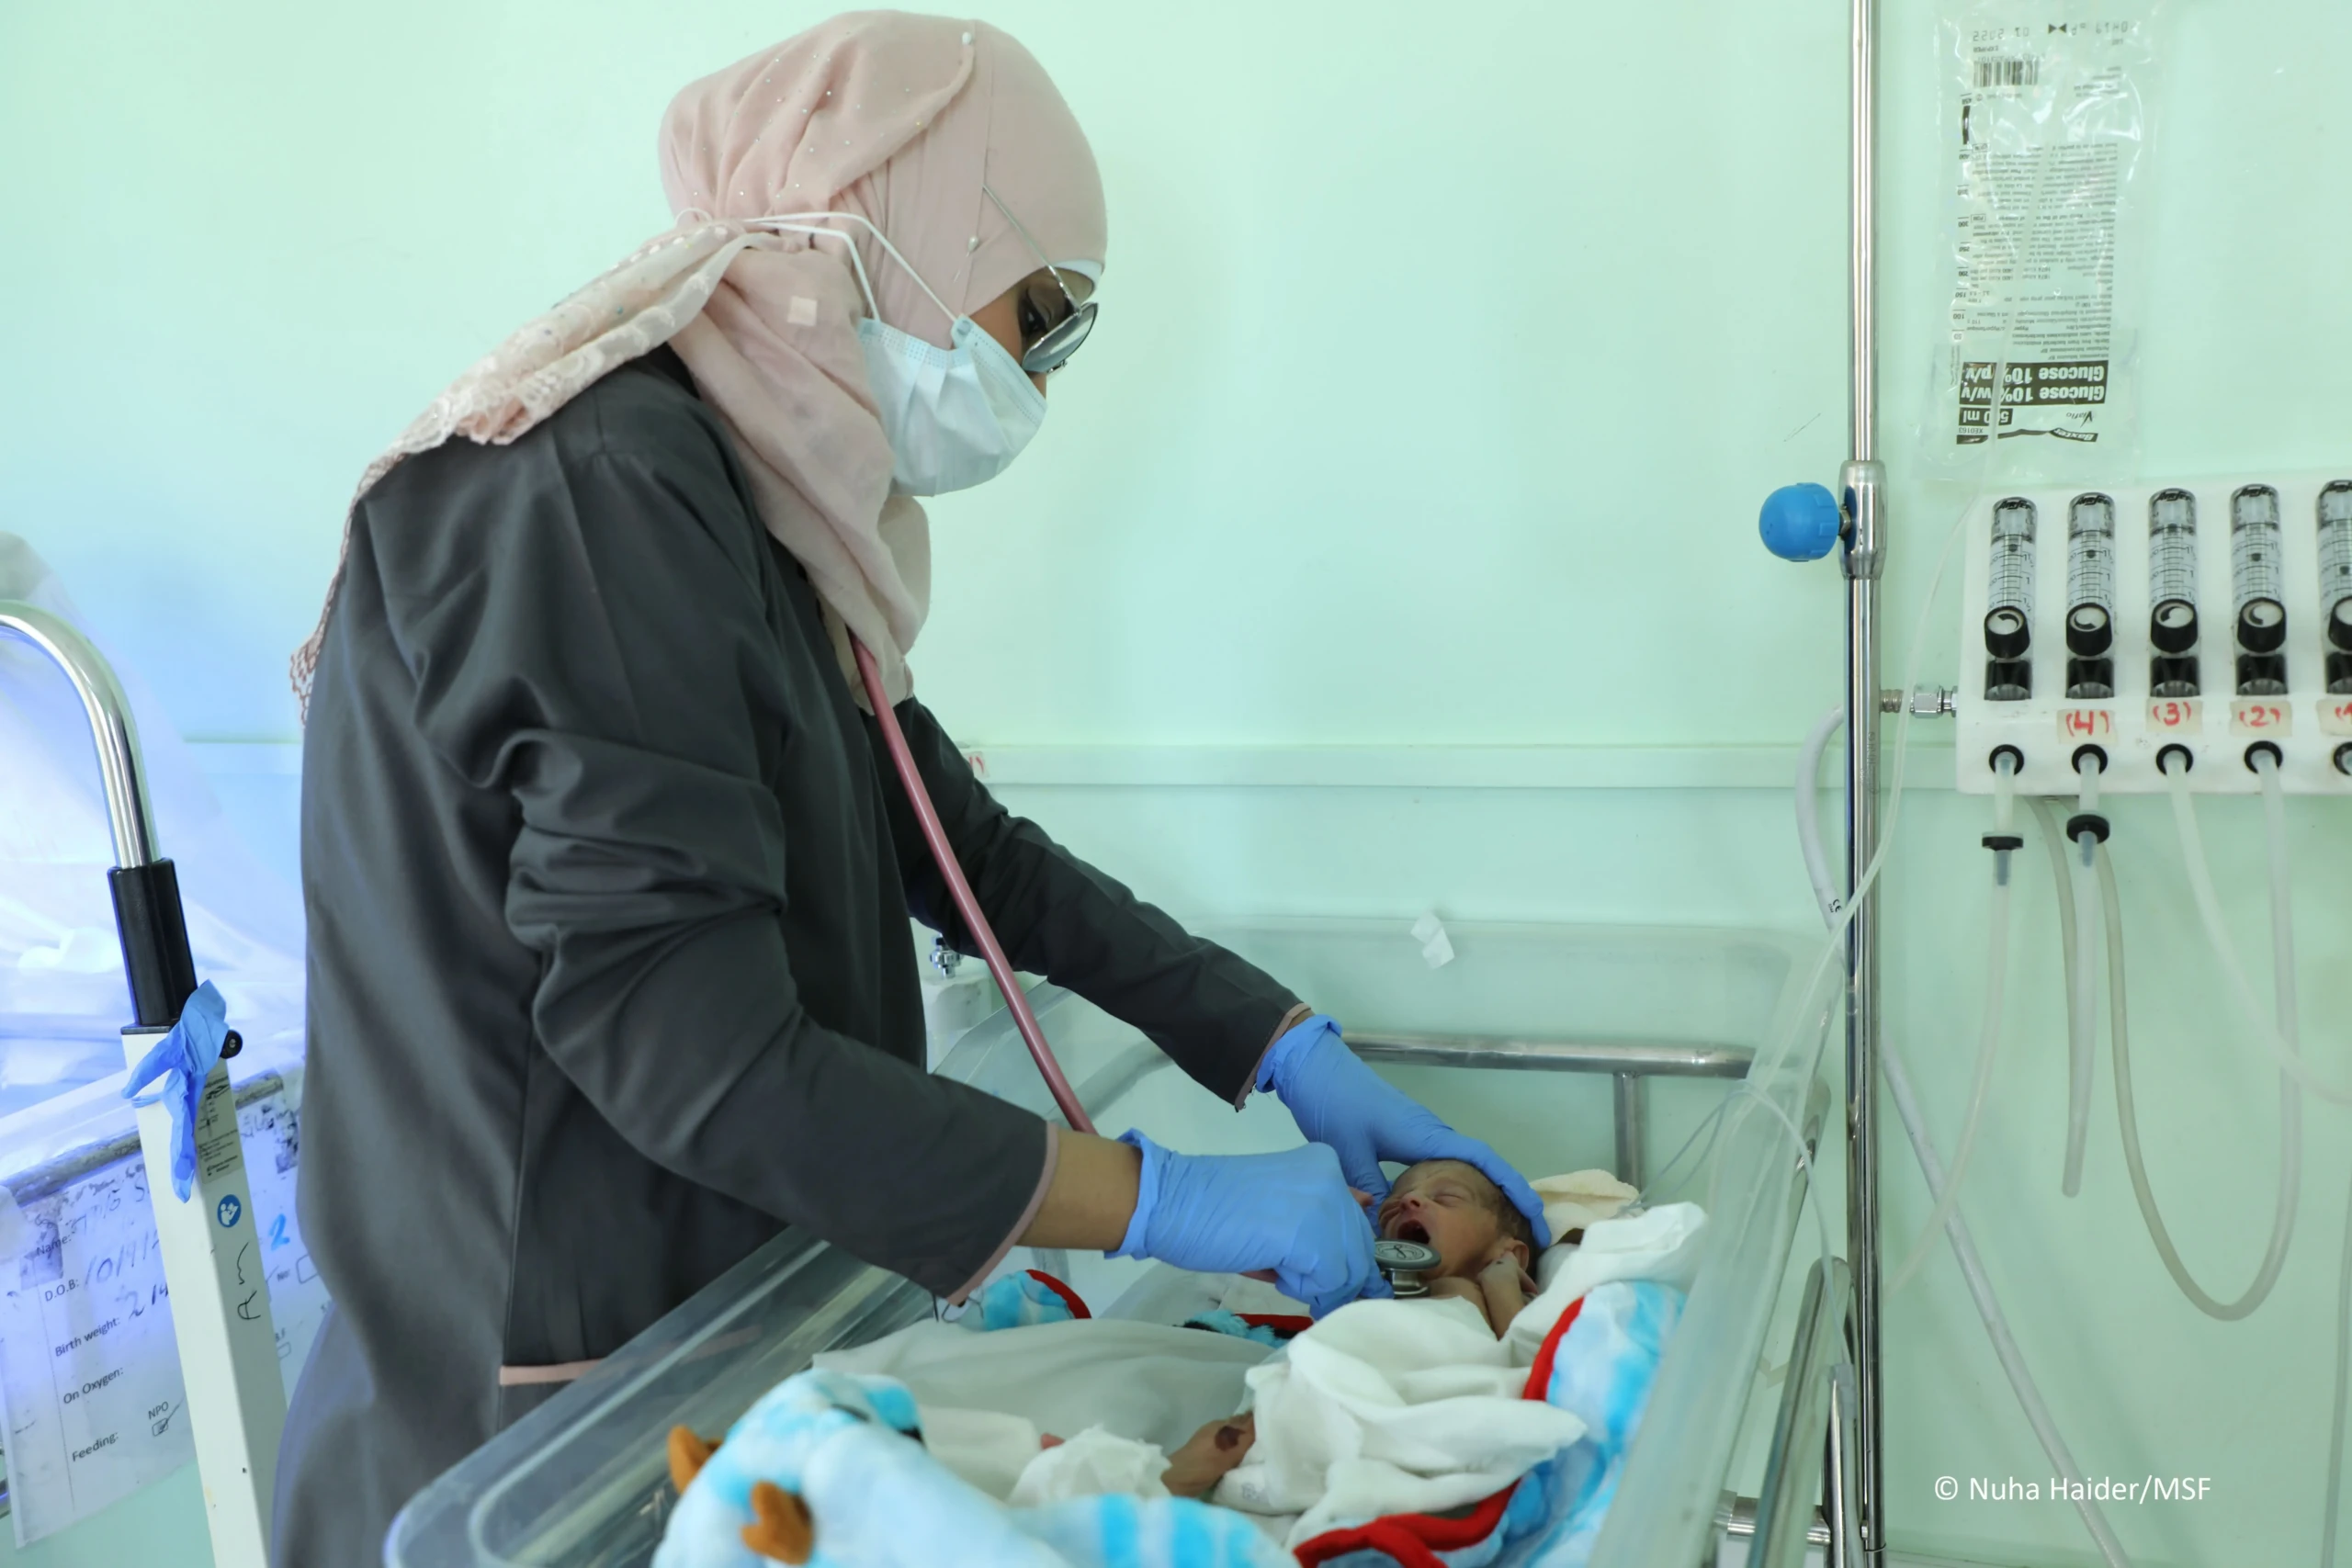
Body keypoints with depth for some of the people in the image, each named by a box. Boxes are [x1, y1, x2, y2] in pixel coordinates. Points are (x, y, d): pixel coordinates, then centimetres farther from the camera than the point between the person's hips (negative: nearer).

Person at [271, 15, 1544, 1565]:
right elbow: (693, 1057, -29)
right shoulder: (597, 488, -24)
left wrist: (1291, 1048, 4)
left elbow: (961, 844, 10)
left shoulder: (752, 503, 8)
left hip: (721, 1320, 9)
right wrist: (1164, 1201, -21)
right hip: (552, 1422, -9)